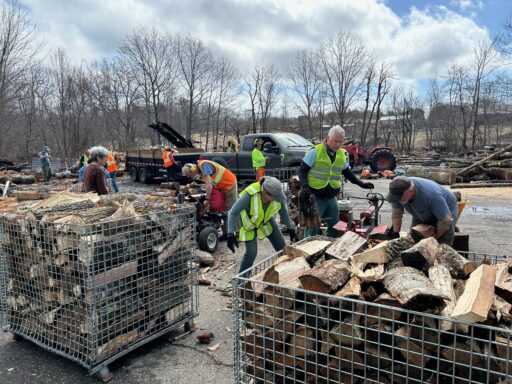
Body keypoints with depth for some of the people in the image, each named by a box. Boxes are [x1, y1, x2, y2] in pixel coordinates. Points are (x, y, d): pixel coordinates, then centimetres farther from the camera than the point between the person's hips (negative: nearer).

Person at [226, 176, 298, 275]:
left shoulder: (277, 192, -28)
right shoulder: (249, 195, -41)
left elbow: (283, 211, -9)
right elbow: (233, 213, -32)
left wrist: (291, 230, -6)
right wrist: (230, 235, -41)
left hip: (266, 219, 4)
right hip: (249, 221, -4)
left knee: (281, 247, 6)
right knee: (251, 252, -15)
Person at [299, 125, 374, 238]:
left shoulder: (342, 154, 6)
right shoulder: (315, 151, -12)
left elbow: (347, 172, 20)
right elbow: (302, 170, -8)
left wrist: (361, 184, 12)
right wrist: (304, 187, -21)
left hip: (331, 197, 6)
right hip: (314, 196, -6)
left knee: (335, 227, 15)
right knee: (313, 228, -3)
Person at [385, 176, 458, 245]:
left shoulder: (431, 195, -42)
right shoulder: (398, 191, -28)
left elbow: (446, 220, -31)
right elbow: (396, 212, -14)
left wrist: (434, 237, -20)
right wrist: (395, 232, -23)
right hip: (423, 215, 5)